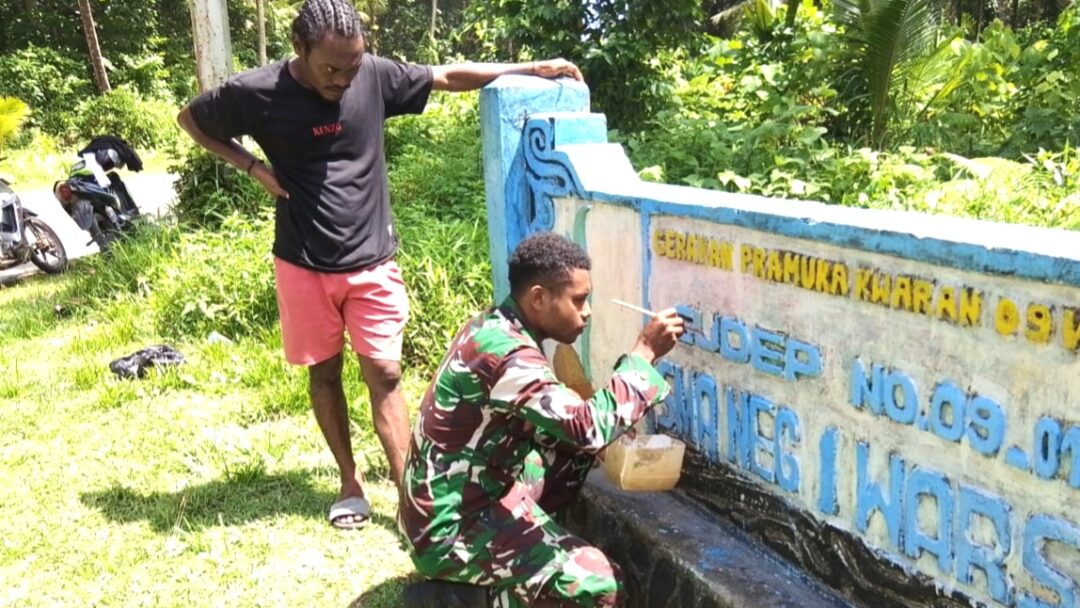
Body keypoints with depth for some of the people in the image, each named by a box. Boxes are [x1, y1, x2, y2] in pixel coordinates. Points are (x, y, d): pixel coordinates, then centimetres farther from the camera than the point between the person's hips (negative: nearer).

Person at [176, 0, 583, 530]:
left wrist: (531, 69, 1)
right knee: (324, 373, 11)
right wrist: (251, 166, -6)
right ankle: (350, 482, 27)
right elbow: (190, 118, 6)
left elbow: (447, 77, 2)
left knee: (384, 374, 0)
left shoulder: (375, 75, -8)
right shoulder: (256, 92, -11)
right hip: (304, 265, 0)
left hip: (372, 261, 0)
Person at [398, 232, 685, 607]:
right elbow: (589, 427, -31)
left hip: (473, 493, 9)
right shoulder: (505, 353, -27)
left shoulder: (494, 327, 3)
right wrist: (644, 352, -21)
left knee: (574, 452, 12)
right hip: (450, 527, -9)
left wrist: (612, 426, -1)